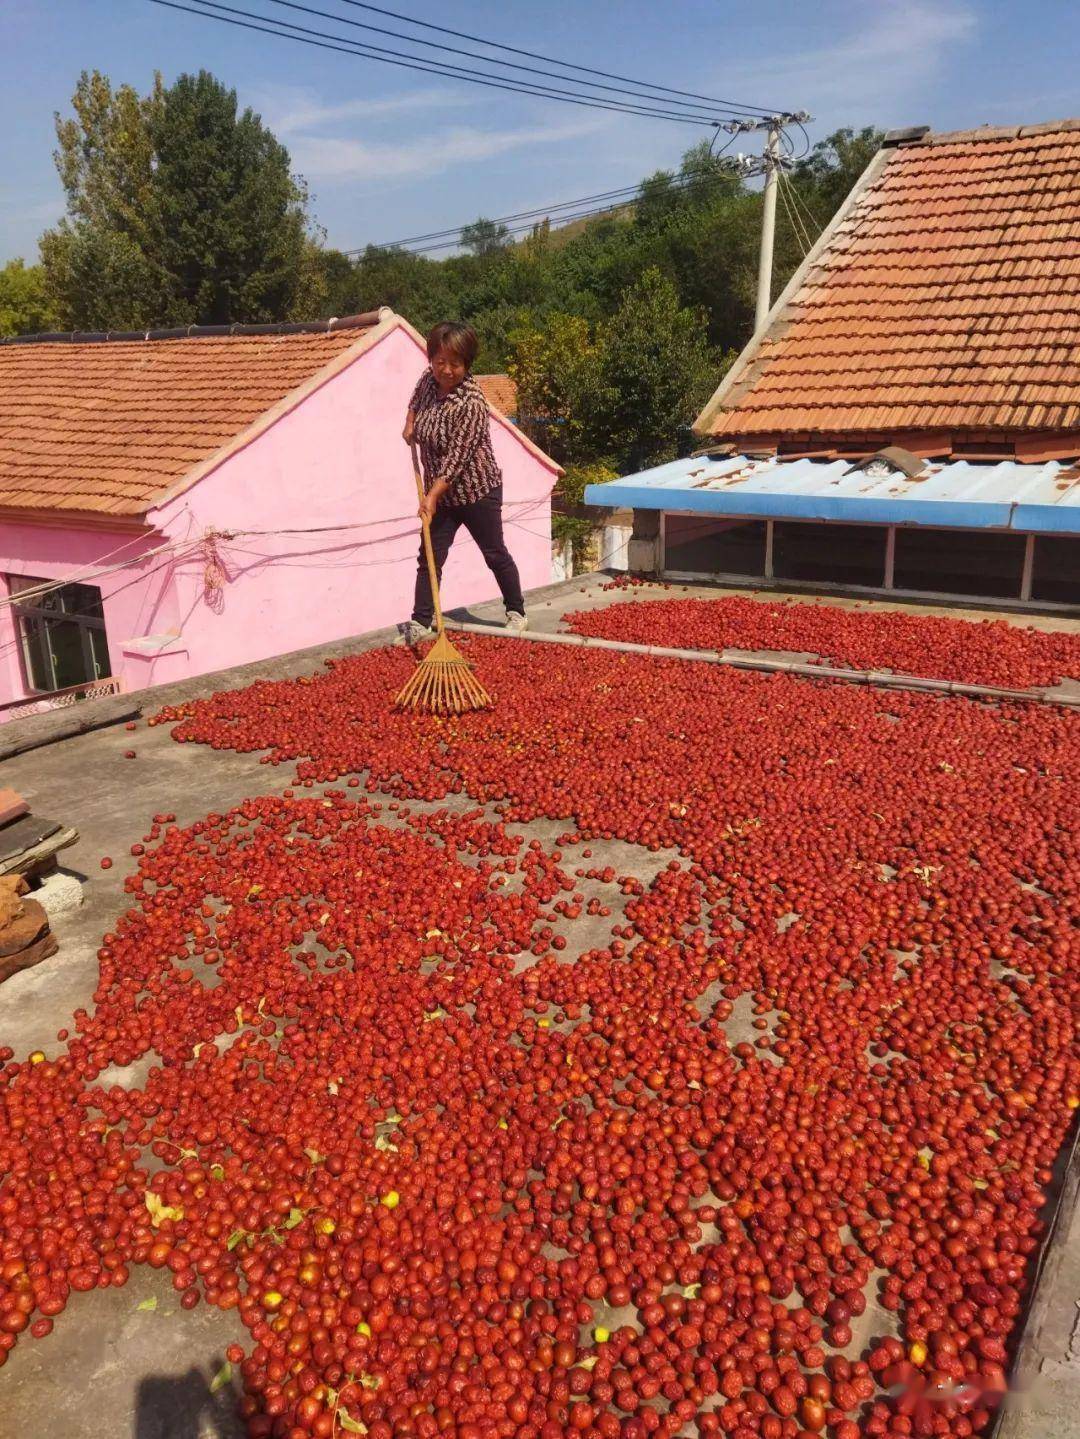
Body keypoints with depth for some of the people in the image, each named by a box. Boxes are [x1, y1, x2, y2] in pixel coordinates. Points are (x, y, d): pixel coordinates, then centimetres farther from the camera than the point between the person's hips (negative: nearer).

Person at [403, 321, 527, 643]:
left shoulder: (472, 403, -25)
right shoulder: (429, 379, -2)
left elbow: (457, 457, -27)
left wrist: (432, 496, -30)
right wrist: (410, 425, 9)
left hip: (477, 491, -6)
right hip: (439, 491, 6)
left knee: (495, 554, 8)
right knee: (429, 557, 3)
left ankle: (516, 613, 26)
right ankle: (420, 623, 7)